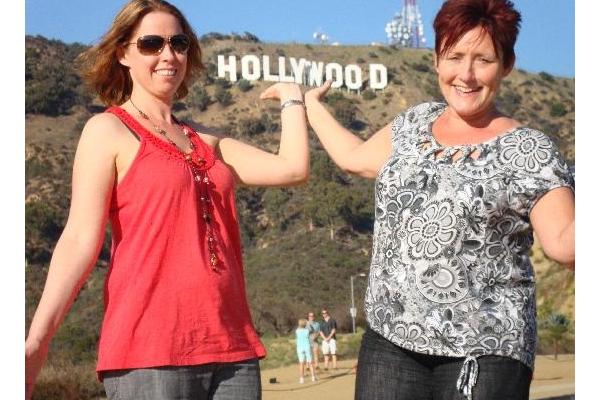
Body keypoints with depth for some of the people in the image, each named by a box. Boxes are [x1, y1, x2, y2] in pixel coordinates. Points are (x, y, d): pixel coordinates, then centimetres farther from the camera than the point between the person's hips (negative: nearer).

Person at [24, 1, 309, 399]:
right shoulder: (108, 131, 3)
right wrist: (36, 343, -17)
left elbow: (292, 169, 7)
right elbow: (80, 239, -7)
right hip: (150, 349, -5)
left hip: (231, 345, 6)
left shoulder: (207, 142, 19)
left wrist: (291, 97, 21)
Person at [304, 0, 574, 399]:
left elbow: (564, 245, -14)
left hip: (482, 350, -5)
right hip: (389, 339, 5)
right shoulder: (415, 123, 12)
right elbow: (355, 158, 29)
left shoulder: (528, 151, -5)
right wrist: (309, 103, 38)